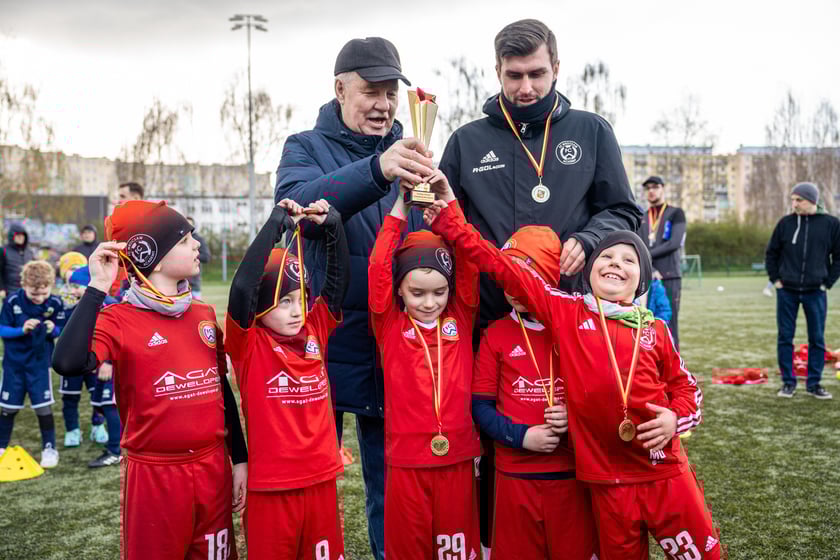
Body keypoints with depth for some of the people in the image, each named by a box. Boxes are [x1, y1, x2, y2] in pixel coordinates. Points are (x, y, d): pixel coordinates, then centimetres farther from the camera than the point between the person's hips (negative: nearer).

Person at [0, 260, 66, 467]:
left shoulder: (55, 303, -13)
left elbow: (61, 330, -2)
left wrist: (53, 329, -24)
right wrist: (22, 329, -26)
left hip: (40, 362, 0)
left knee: (44, 406, -1)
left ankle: (49, 448, 13)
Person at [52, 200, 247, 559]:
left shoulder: (205, 314, 6)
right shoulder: (119, 320, -11)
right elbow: (68, 364, -31)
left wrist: (239, 459, 11)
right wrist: (98, 287, -26)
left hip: (213, 468, 5)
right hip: (154, 474, -5)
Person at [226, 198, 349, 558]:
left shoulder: (314, 330, 3)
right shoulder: (247, 344, -10)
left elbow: (338, 281, 1)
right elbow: (242, 288, -25)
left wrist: (333, 225, -10)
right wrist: (276, 224, -23)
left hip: (321, 478, 4)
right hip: (271, 485, -4)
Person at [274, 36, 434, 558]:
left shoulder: (409, 154, 8)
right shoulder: (307, 148, 0)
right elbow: (299, 203, -24)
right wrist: (376, 170, -39)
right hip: (325, 339, -2)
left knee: (391, 478, 14)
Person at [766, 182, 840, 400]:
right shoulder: (786, 223, 1)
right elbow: (771, 253, 9)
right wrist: (775, 279, 3)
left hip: (815, 292, 0)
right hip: (787, 291, 1)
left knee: (817, 339, 6)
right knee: (785, 338, 3)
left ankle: (814, 383, 16)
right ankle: (788, 382, 13)